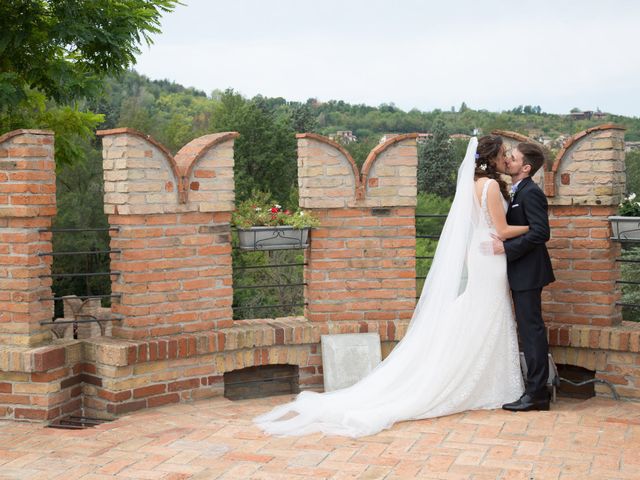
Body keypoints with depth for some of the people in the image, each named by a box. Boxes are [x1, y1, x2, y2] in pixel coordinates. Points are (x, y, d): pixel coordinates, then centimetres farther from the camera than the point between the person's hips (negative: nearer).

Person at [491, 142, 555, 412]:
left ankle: (536, 394, -2)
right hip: (521, 272, 10)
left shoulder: (530, 193, -15)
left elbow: (540, 233, -23)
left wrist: (506, 247, -23)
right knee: (529, 330, 13)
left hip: (528, 271, -10)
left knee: (531, 330, -6)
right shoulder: (519, 192, 16)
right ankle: (536, 389, 20)